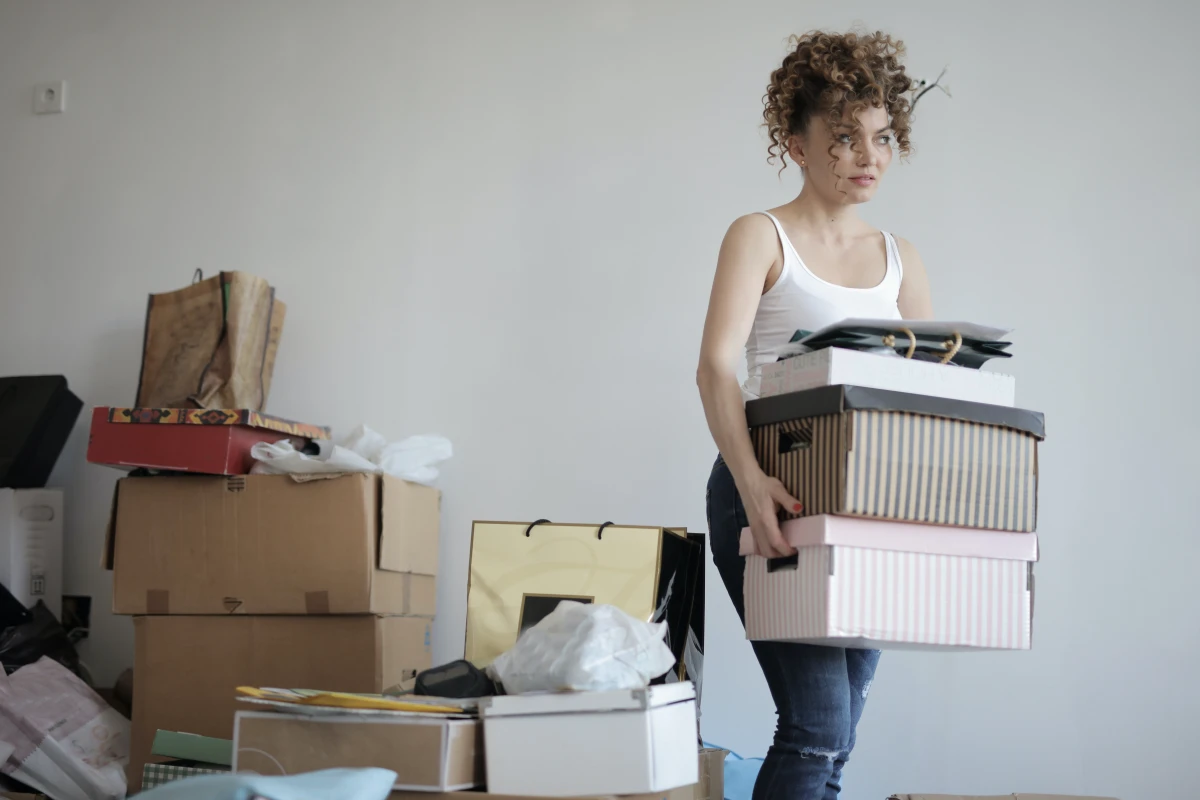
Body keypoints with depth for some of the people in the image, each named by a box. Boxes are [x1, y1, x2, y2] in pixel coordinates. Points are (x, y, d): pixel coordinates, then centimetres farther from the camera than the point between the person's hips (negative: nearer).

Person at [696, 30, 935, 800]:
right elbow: (717, 366, -14)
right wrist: (750, 478, -31)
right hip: (773, 496, -5)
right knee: (818, 724, -15)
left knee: (834, 738, 5)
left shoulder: (900, 259, 16)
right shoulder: (761, 237, 0)